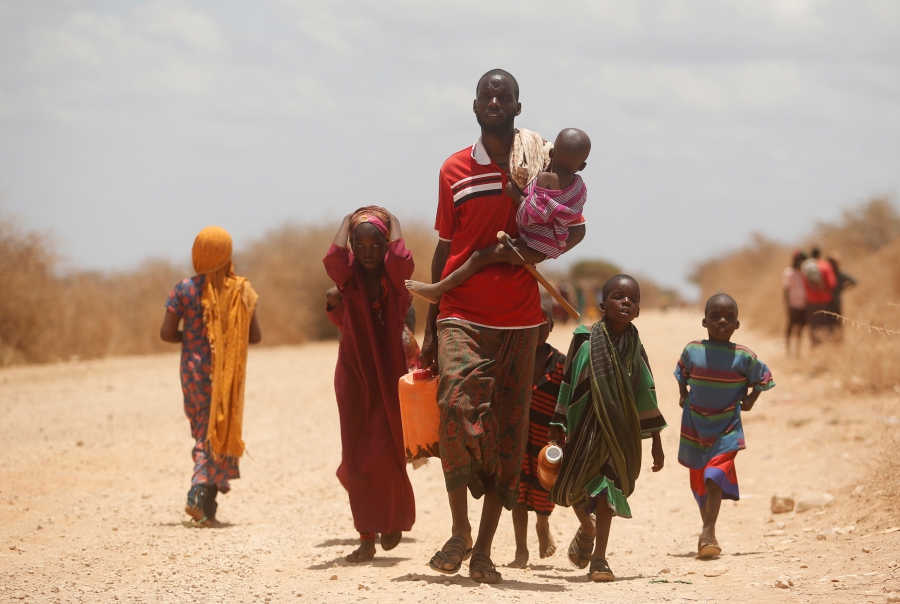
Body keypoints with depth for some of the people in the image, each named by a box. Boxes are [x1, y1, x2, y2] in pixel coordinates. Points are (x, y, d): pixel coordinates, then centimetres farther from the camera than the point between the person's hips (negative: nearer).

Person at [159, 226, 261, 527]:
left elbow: (167, 333, -9)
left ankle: (200, 494, 4)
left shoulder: (184, 290, -5)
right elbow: (255, 336, -2)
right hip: (229, 375, -1)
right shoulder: (241, 291, -4)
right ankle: (203, 500, -7)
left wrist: (190, 337, 10)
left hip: (195, 370, 1)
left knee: (203, 433, 15)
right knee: (219, 433, 4)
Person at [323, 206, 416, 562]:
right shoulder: (348, 277, -3)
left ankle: (396, 517, 28)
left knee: (388, 454, 0)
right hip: (354, 373, 1)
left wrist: (393, 223, -11)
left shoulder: (395, 277, -4)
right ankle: (367, 537, 4)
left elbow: (402, 259, -28)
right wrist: (346, 223, -9)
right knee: (359, 456, -2)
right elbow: (333, 257, -25)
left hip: (390, 374, -1)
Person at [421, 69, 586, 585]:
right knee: (457, 406, -22)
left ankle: (484, 550, 10)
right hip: (462, 315, -1)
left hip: (519, 320, 1)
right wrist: (430, 327, 9)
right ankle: (460, 531, -8)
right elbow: (445, 249, 11)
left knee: (508, 433, 2)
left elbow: (576, 228, 13)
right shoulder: (454, 171, 6)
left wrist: (540, 251, -9)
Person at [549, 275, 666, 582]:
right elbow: (568, 383, 1)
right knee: (573, 486, 0)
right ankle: (587, 529, 32)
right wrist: (557, 426, 1)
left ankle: (599, 558, 5)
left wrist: (656, 442, 8)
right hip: (585, 425, -1)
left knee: (607, 488, -2)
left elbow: (646, 397, 7)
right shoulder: (584, 338, -5)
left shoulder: (635, 348, 2)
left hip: (620, 430, 1)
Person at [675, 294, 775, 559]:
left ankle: (707, 533, -25)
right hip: (694, 424, 3)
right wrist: (683, 396, 11)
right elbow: (682, 373, 17)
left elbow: (762, 377, 8)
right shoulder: (692, 351, -6)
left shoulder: (744, 356, -10)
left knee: (716, 477, -19)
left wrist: (750, 399, 3)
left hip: (726, 426, -3)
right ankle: (708, 531, 28)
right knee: (699, 480, 12)